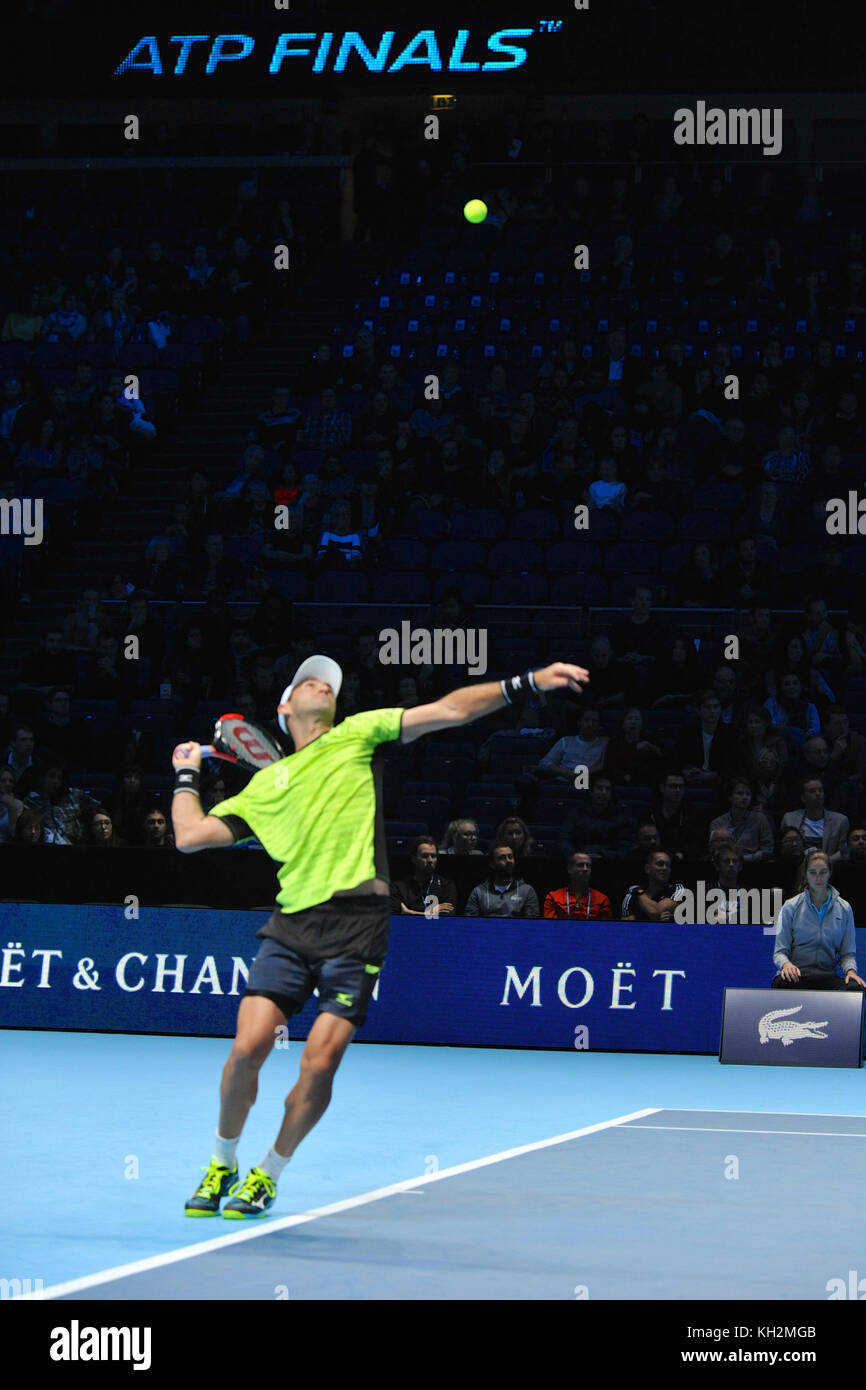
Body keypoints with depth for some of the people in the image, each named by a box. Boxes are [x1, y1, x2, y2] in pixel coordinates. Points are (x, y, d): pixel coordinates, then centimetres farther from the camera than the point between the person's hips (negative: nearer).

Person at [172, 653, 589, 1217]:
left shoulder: (357, 736, 14)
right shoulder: (265, 785, 20)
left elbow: (449, 710, 6)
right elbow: (191, 835, 19)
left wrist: (527, 683, -3)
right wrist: (187, 775, 28)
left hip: (357, 927, -2)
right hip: (292, 923, 2)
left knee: (319, 1064, -8)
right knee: (247, 1049, -10)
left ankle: (269, 1174, 14)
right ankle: (222, 1164, 15)